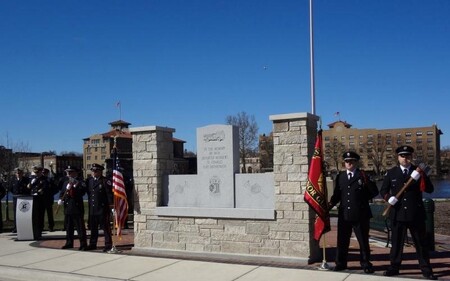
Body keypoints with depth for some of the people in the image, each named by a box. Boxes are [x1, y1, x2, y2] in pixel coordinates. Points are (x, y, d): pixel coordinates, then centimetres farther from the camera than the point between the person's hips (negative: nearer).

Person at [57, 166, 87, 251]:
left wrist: (74, 186, -22)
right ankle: (69, 243, 26)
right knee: (68, 227, 15)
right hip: (67, 208, 7)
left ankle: (83, 244, -2)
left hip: (77, 208, -7)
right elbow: (62, 192, 19)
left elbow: (82, 192, -17)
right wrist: (60, 199, 0)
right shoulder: (65, 183, 17)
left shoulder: (80, 183, -5)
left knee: (80, 227, -5)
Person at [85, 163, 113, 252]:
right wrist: (89, 203, 5)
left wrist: (111, 204, -15)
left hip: (103, 209, -6)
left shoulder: (105, 181, -7)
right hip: (92, 208, 6)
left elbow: (110, 194, -11)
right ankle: (92, 244, 24)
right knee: (93, 228, 14)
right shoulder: (89, 180, 11)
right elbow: (88, 192, 17)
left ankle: (108, 245, 6)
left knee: (106, 227, 0)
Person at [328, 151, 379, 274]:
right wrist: (331, 203, -6)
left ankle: (365, 264, 20)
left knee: (363, 241, 7)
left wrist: (368, 181, -20)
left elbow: (374, 192, -6)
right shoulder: (340, 176, 9)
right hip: (344, 214, 3)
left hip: (360, 215, -3)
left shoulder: (363, 175, -1)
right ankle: (341, 263, 21)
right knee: (342, 241, 10)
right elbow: (336, 194, 11)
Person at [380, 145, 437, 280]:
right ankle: (394, 267, 19)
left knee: (421, 243, 7)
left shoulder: (418, 171, 4)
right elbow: (383, 190, 8)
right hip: (398, 213, 0)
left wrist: (421, 176, -20)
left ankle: (426, 270, 16)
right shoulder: (391, 173, 4)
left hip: (416, 214, 0)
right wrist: (388, 197, -14)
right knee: (396, 242, 8)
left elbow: (430, 189, -4)